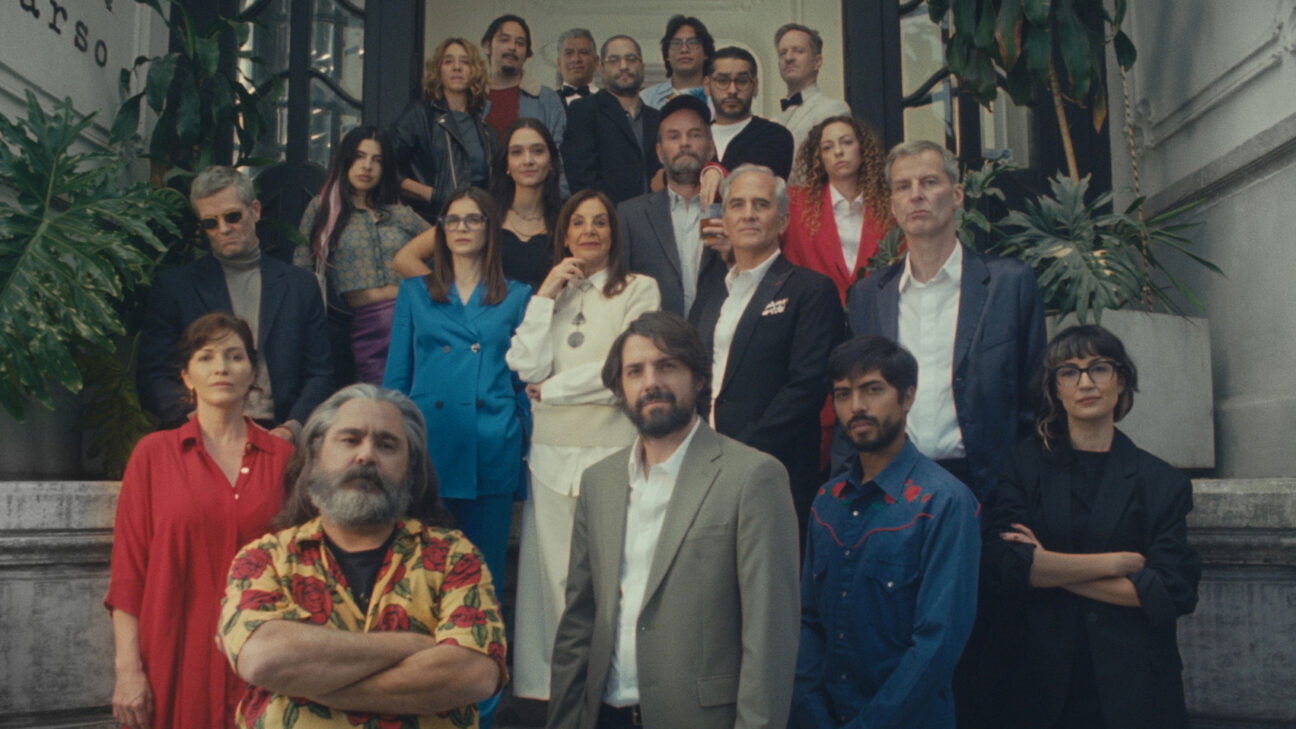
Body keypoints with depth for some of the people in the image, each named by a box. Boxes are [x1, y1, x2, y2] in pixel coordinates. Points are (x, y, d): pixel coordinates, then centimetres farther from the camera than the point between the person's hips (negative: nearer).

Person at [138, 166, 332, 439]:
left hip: (278, 434, 1)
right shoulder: (173, 285, 11)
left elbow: (320, 374, 12)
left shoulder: (300, 284, 14)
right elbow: (154, 379, 6)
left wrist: (293, 427, -7)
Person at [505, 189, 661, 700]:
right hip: (552, 453, 4)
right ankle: (549, 682, 16)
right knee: (555, 575, 6)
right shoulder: (548, 294, 16)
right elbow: (527, 366, 1)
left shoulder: (639, 290, 3)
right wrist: (547, 295, -2)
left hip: (612, 451, -3)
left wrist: (549, 389, 0)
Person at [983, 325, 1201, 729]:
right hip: (1039, 681, 0)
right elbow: (1002, 565, -12)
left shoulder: (1162, 483, 2)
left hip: (1132, 687, 1)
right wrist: (1117, 563, -12)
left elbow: (1174, 590, -7)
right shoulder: (1025, 463, 0)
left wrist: (1051, 570, -10)